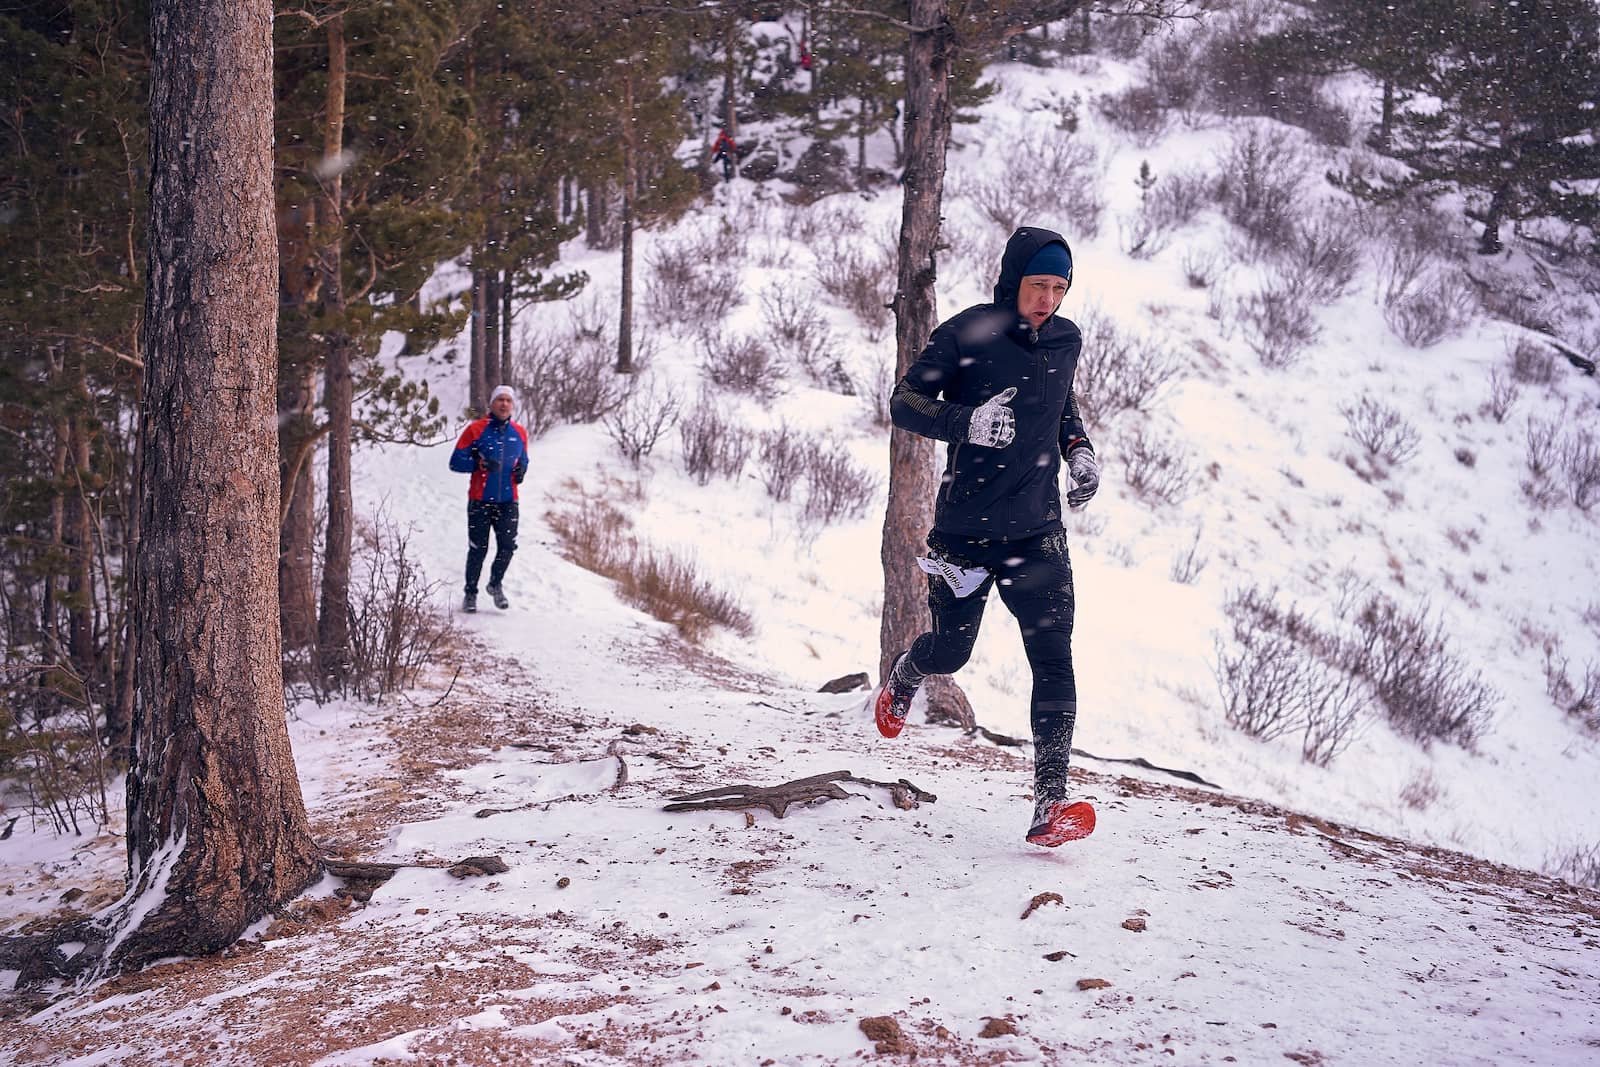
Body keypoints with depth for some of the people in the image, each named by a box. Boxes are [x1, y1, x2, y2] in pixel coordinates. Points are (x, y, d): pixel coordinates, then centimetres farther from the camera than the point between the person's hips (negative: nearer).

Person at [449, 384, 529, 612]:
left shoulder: (519, 433, 11)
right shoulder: (476, 429, -2)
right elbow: (456, 461, -3)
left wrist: (521, 471, 4)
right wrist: (480, 463, -18)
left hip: (508, 501, 3)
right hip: (480, 501, -3)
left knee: (507, 546, -5)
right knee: (478, 549, 0)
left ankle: (495, 584, 21)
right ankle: (471, 593, 17)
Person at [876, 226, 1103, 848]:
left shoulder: (1065, 340, 5)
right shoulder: (965, 335, -10)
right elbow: (904, 403, -7)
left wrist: (1079, 448, 6)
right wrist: (966, 421, -24)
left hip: (1038, 529, 3)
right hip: (965, 528, -3)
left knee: (1054, 661, -12)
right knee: (949, 653, 13)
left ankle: (1051, 806, -13)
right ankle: (904, 677, 52)